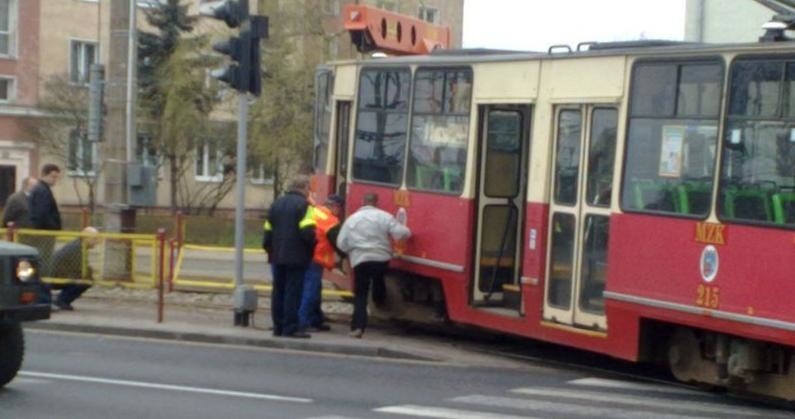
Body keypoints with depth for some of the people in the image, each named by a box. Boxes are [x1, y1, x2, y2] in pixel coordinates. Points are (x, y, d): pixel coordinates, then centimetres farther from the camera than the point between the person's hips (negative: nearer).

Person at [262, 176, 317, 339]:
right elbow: (307, 232, -18)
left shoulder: (277, 203, 13)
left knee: (278, 291, 10)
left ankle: (278, 327, 13)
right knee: (293, 292, -5)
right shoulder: (303, 204, -9)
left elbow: (268, 230, 14)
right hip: (296, 257, -7)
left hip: (277, 256, 7)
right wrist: (312, 246, -1)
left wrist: (269, 249, 21)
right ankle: (290, 328, -7)